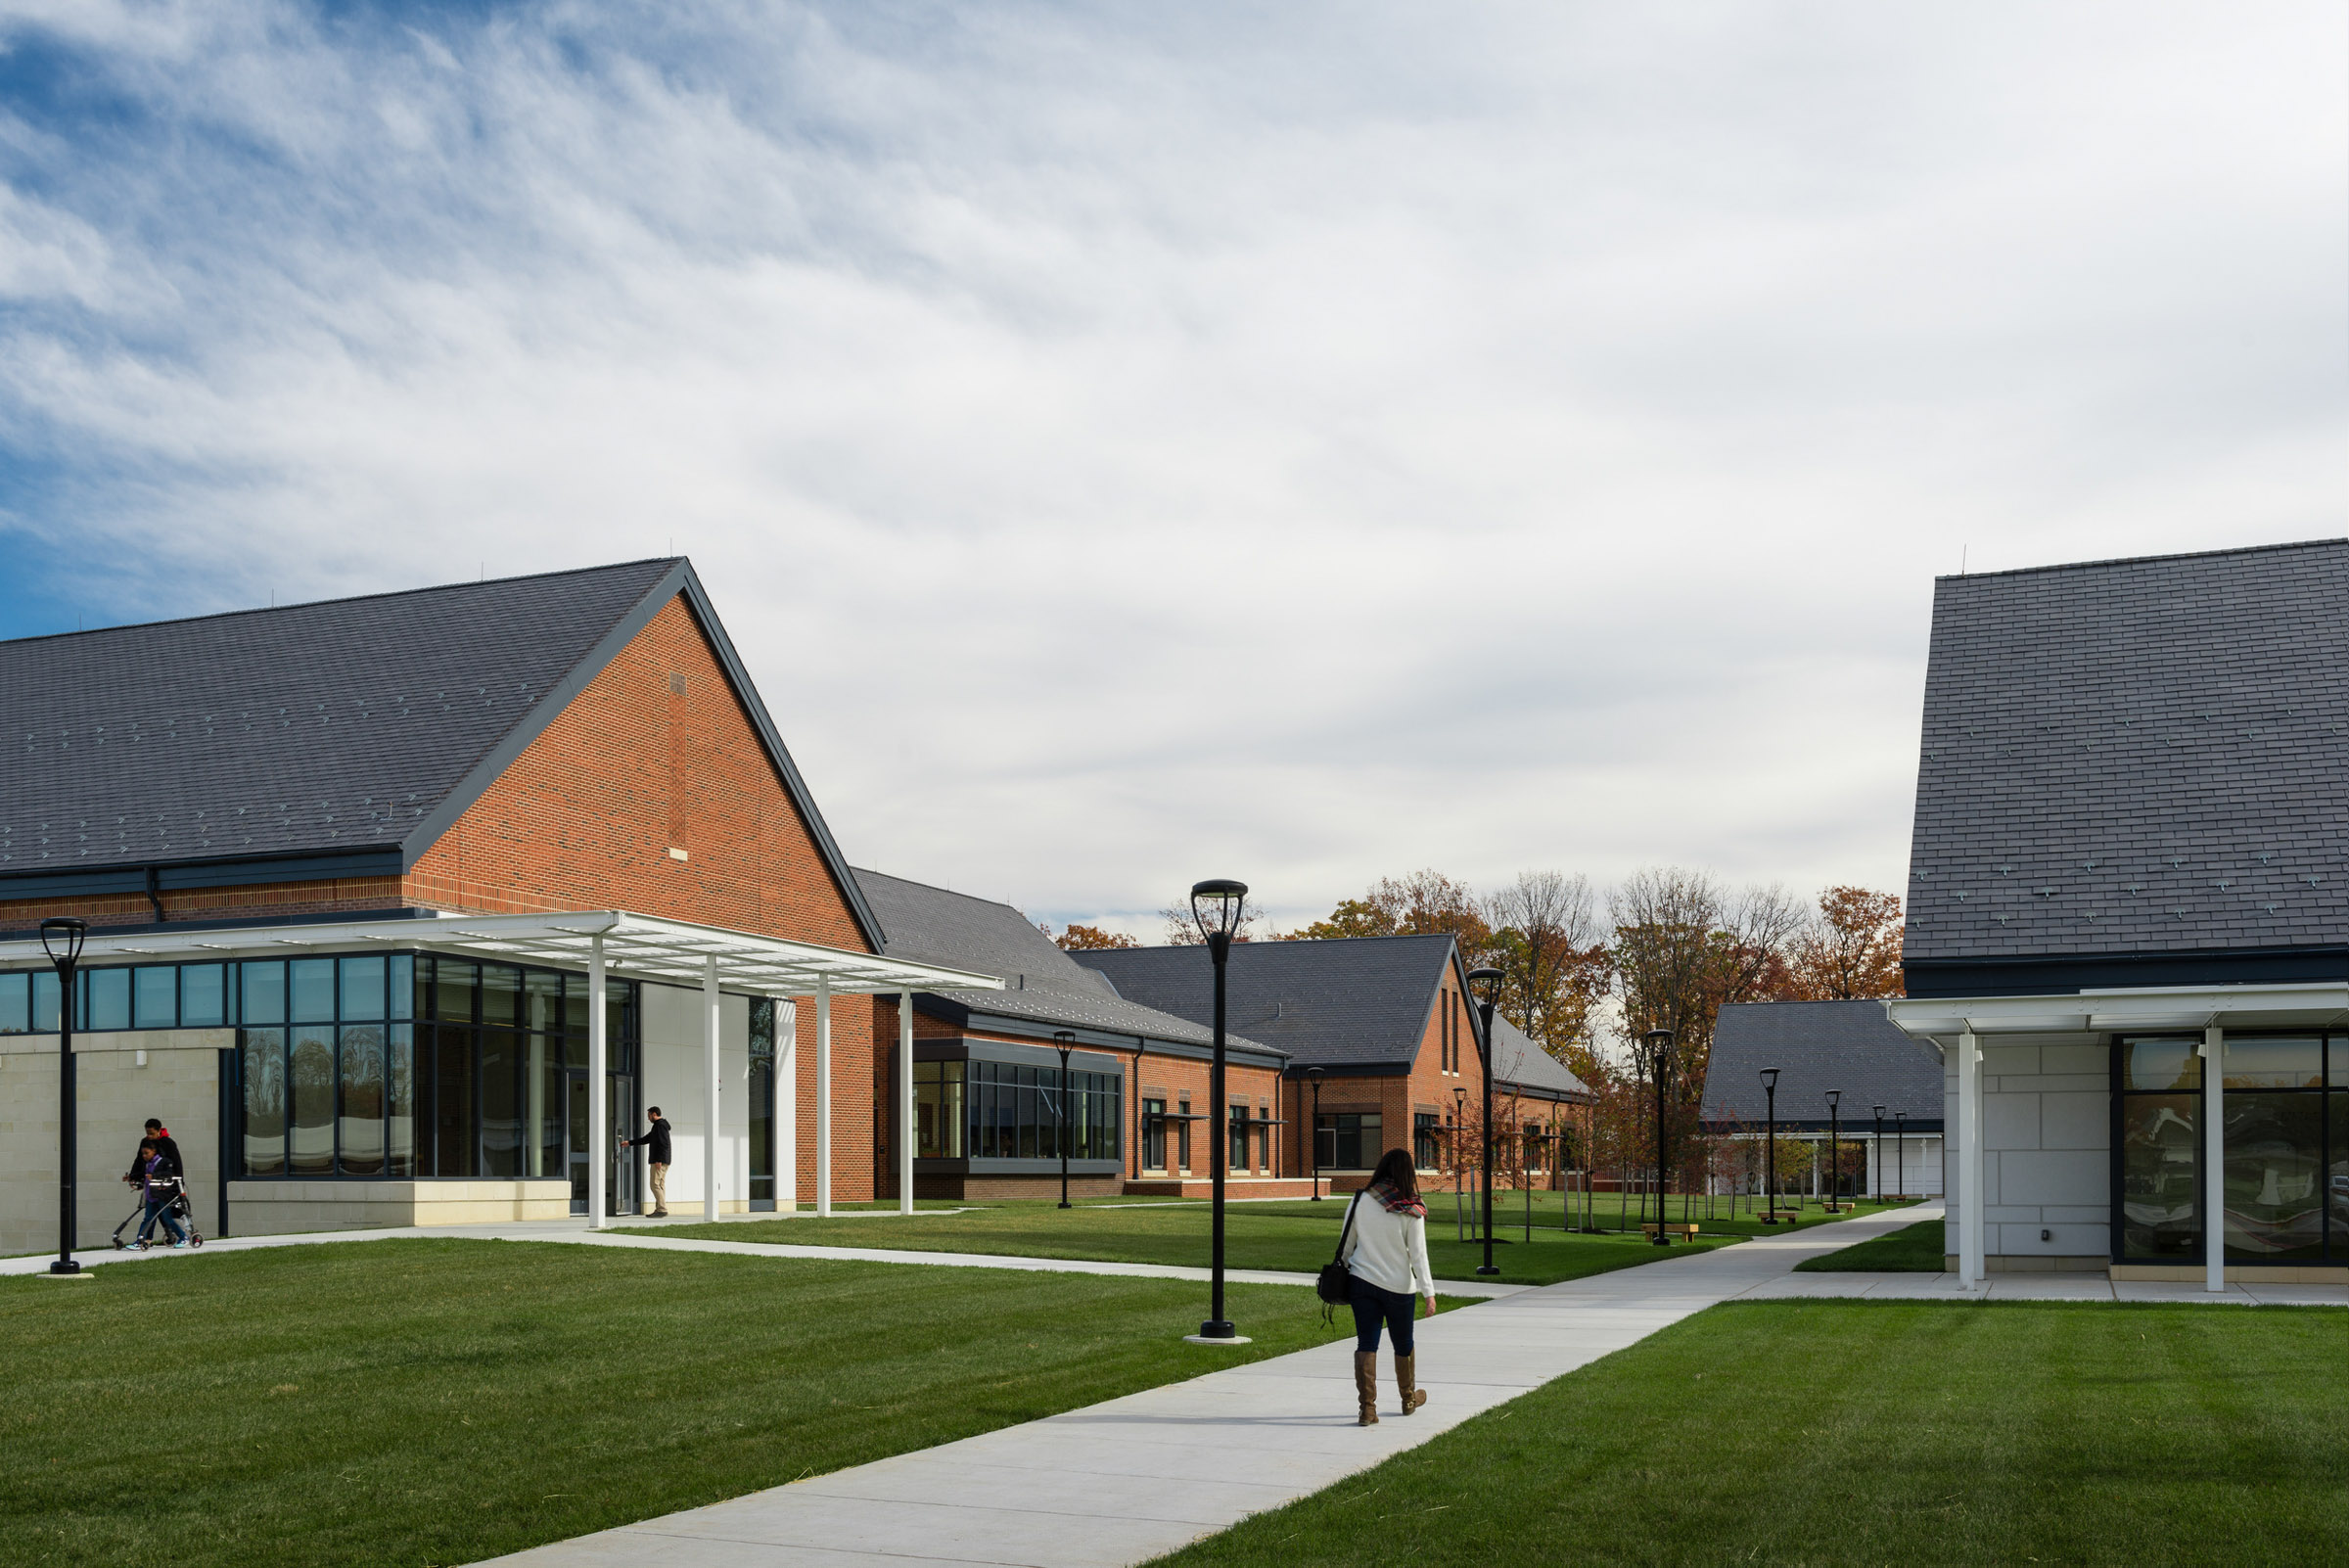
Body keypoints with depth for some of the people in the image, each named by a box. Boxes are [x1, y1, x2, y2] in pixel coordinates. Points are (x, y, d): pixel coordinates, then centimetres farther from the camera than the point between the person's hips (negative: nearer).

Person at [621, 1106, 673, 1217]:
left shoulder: (660, 1126, -11)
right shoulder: (657, 1126, 23)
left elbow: (664, 1144, -20)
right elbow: (645, 1139, 31)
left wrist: (659, 1160, -24)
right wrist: (629, 1143, 33)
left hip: (659, 1161, -10)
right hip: (661, 1161, 10)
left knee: (655, 1184, -12)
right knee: (660, 1185, 8)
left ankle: (662, 1209, -16)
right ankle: (659, 1210, 6)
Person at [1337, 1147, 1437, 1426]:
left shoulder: (1360, 1201, -5)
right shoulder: (1411, 1212, -11)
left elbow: (1347, 1244, 4)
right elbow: (1418, 1254, -11)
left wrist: (1345, 1268, 20)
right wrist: (1429, 1292, -7)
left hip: (1363, 1280, 1)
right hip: (1399, 1285, -1)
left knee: (1366, 1343, 2)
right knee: (1403, 1344, 18)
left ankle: (1367, 1408, -7)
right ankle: (1409, 1398, 37)